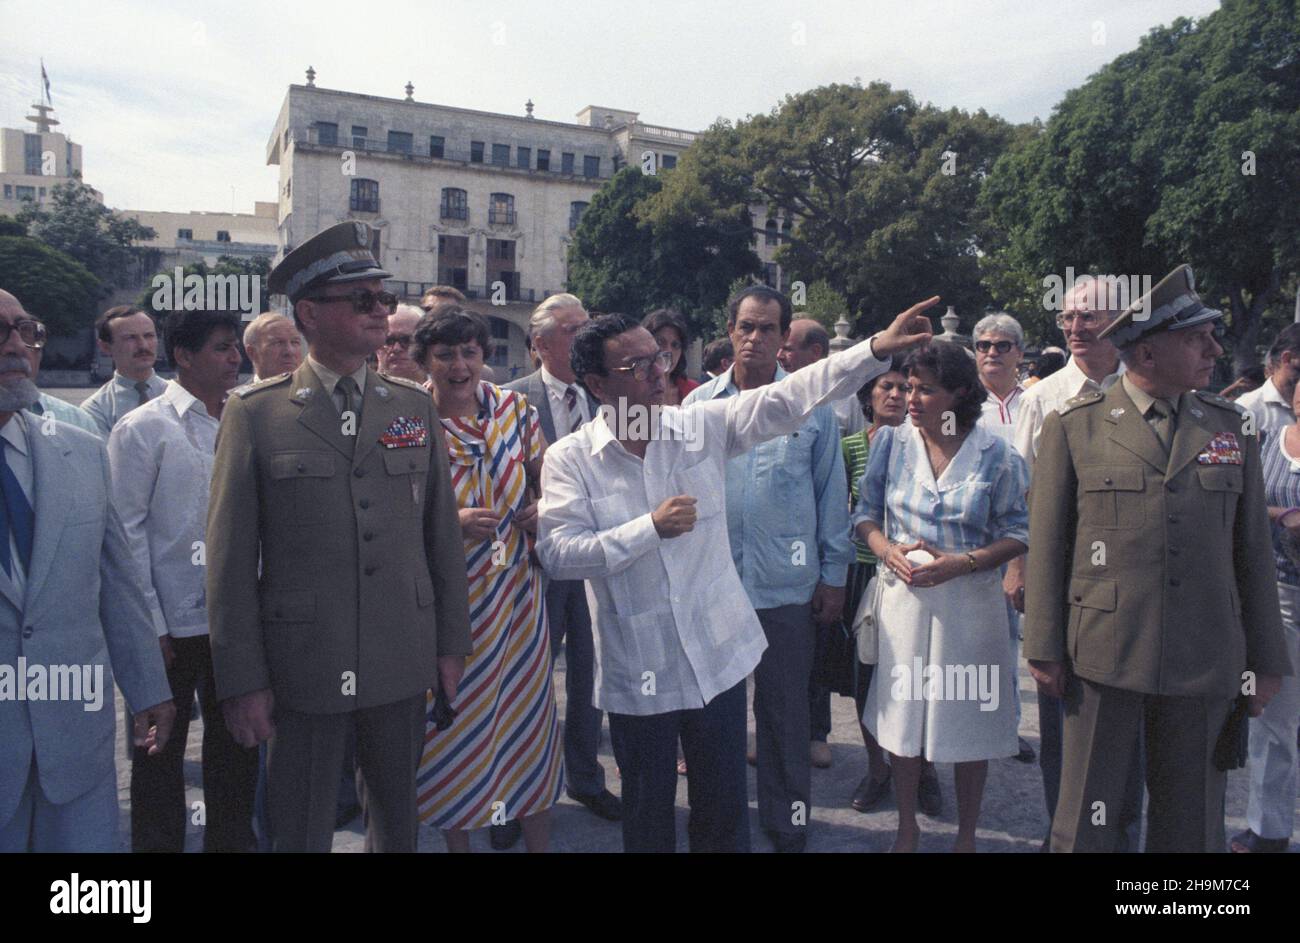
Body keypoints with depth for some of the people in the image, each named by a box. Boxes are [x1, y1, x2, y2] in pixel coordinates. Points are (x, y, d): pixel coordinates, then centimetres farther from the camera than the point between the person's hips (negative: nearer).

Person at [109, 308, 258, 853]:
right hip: (173, 623, -4)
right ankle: (158, 843, 29)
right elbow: (127, 532, -8)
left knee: (237, 746, 16)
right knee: (161, 751, 11)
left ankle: (232, 839, 33)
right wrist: (150, 624, -11)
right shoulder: (142, 429, -7)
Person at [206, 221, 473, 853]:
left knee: (399, 825, 19)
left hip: (404, 666, 3)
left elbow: (443, 534, 7)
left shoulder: (415, 408, 5)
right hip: (303, 672, -2)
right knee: (301, 834, 13)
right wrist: (242, 681, -5)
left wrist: (451, 642, 7)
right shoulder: (254, 415, -4)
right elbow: (230, 558, -4)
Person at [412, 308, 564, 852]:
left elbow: (547, 479, 13)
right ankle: (457, 838, 31)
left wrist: (545, 511, -8)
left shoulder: (515, 409, 2)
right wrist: (453, 521, -20)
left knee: (528, 708, 10)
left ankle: (538, 839, 29)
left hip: (515, 588, 3)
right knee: (454, 720, 8)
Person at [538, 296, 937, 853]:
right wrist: (651, 527, -22)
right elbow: (558, 554, -17)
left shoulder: (703, 426, -2)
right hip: (638, 671, -2)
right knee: (648, 812, 16)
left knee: (725, 807, 16)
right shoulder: (569, 460, -8)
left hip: (717, 655, 2)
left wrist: (879, 348, -17)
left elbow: (787, 399, -8)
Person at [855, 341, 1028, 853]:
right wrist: (888, 551, -12)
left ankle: (966, 836, 29)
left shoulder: (996, 454, -5)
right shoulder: (891, 442, 2)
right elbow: (866, 513, 8)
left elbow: (1017, 534, -2)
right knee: (903, 714, 10)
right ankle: (907, 827, 31)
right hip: (904, 595, 2)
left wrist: (960, 563, -17)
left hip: (971, 600, -1)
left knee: (971, 719, 8)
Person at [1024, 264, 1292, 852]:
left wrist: (1266, 659, 9)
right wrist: (1044, 650, -4)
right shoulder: (1073, 428, -2)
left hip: (1206, 667, 3)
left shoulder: (1232, 428, 8)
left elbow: (1253, 550, 10)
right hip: (1104, 659, -3)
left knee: (1192, 827, 14)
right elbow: (1046, 545, -2)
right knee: (1087, 826, 9)